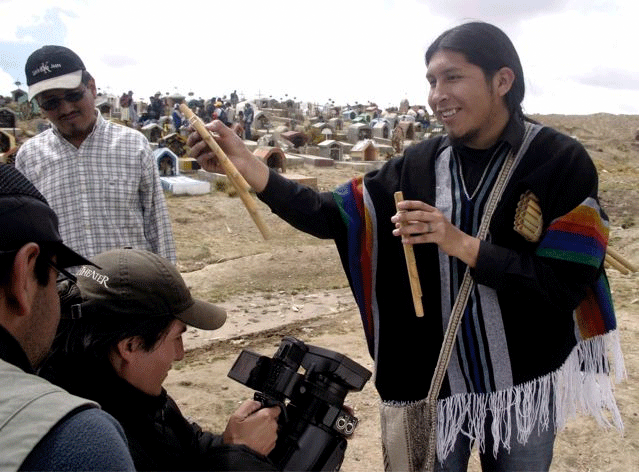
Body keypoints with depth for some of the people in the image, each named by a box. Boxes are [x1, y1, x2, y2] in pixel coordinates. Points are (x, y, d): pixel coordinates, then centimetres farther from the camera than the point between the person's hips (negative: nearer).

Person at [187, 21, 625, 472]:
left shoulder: (563, 163, -12)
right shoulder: (420, 164, -4)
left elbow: (568, 285, -17)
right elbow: (330, 217, -6)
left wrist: (462, 245, -26)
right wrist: (250, 168, -20)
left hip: (524, 388, -1)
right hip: (435, 383, 2)